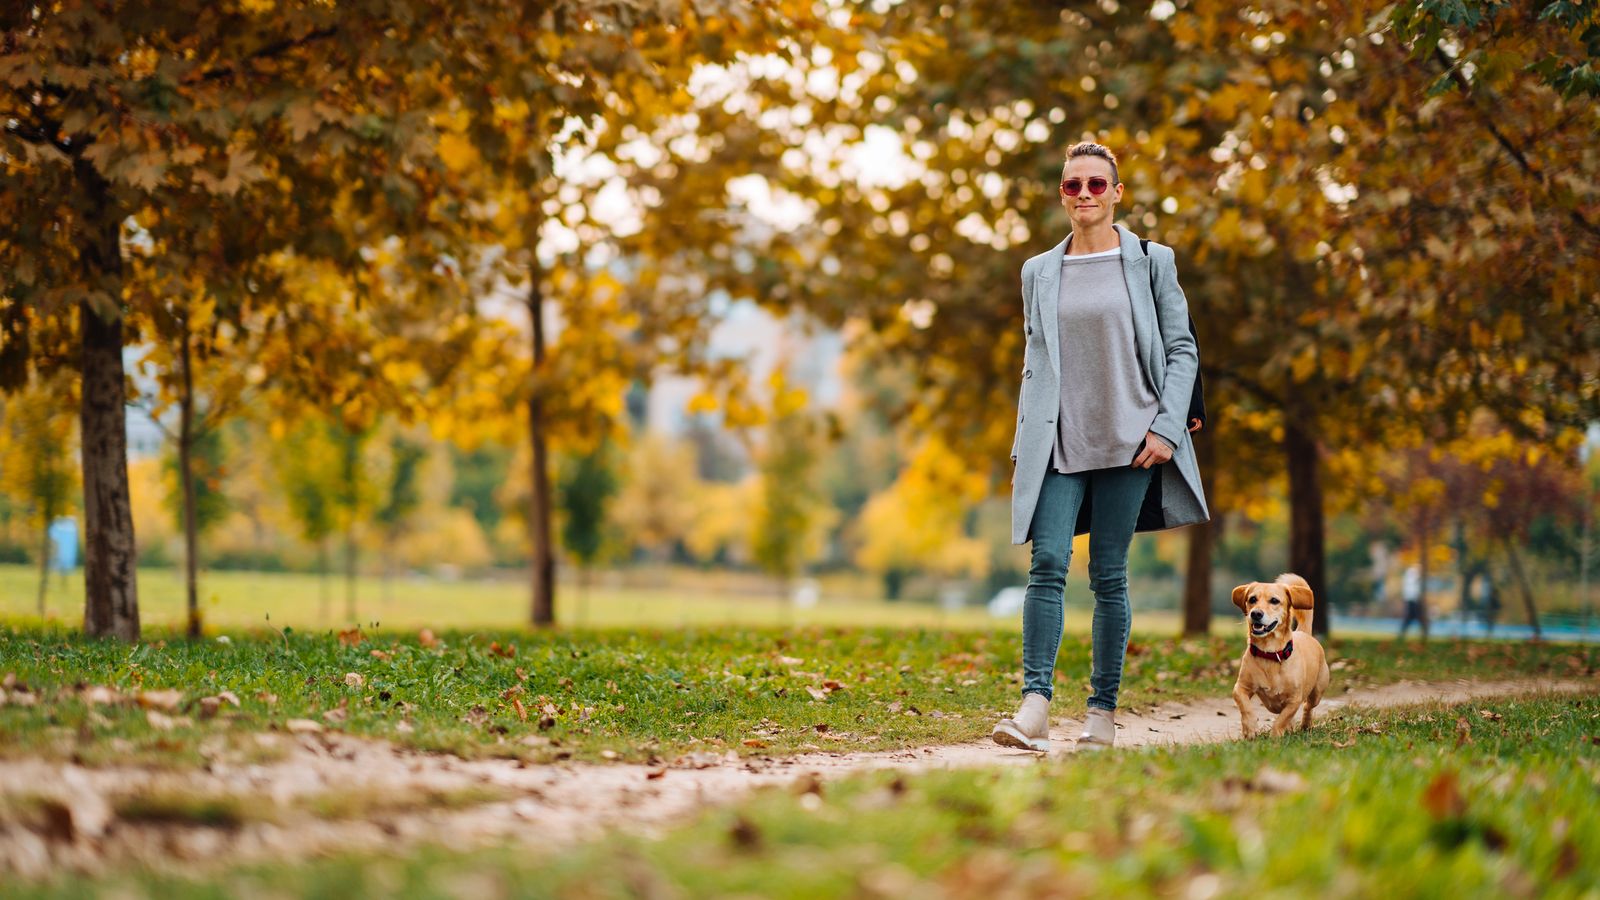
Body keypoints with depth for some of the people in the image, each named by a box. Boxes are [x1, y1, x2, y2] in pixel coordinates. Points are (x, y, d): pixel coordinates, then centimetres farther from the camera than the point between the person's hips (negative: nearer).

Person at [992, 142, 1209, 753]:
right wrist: (1022, 448, 10)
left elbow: (1182, 350, 4)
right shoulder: (1039, 272, 13)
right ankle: (1035, 704, -20)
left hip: (1128, 441, -2)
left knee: (1109, 575, 0)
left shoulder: (1151, 262, 5)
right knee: (1048, 564, -14)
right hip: (1058, 444, 2)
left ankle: (1103, 712, 7)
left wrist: (1166, 428, -7)